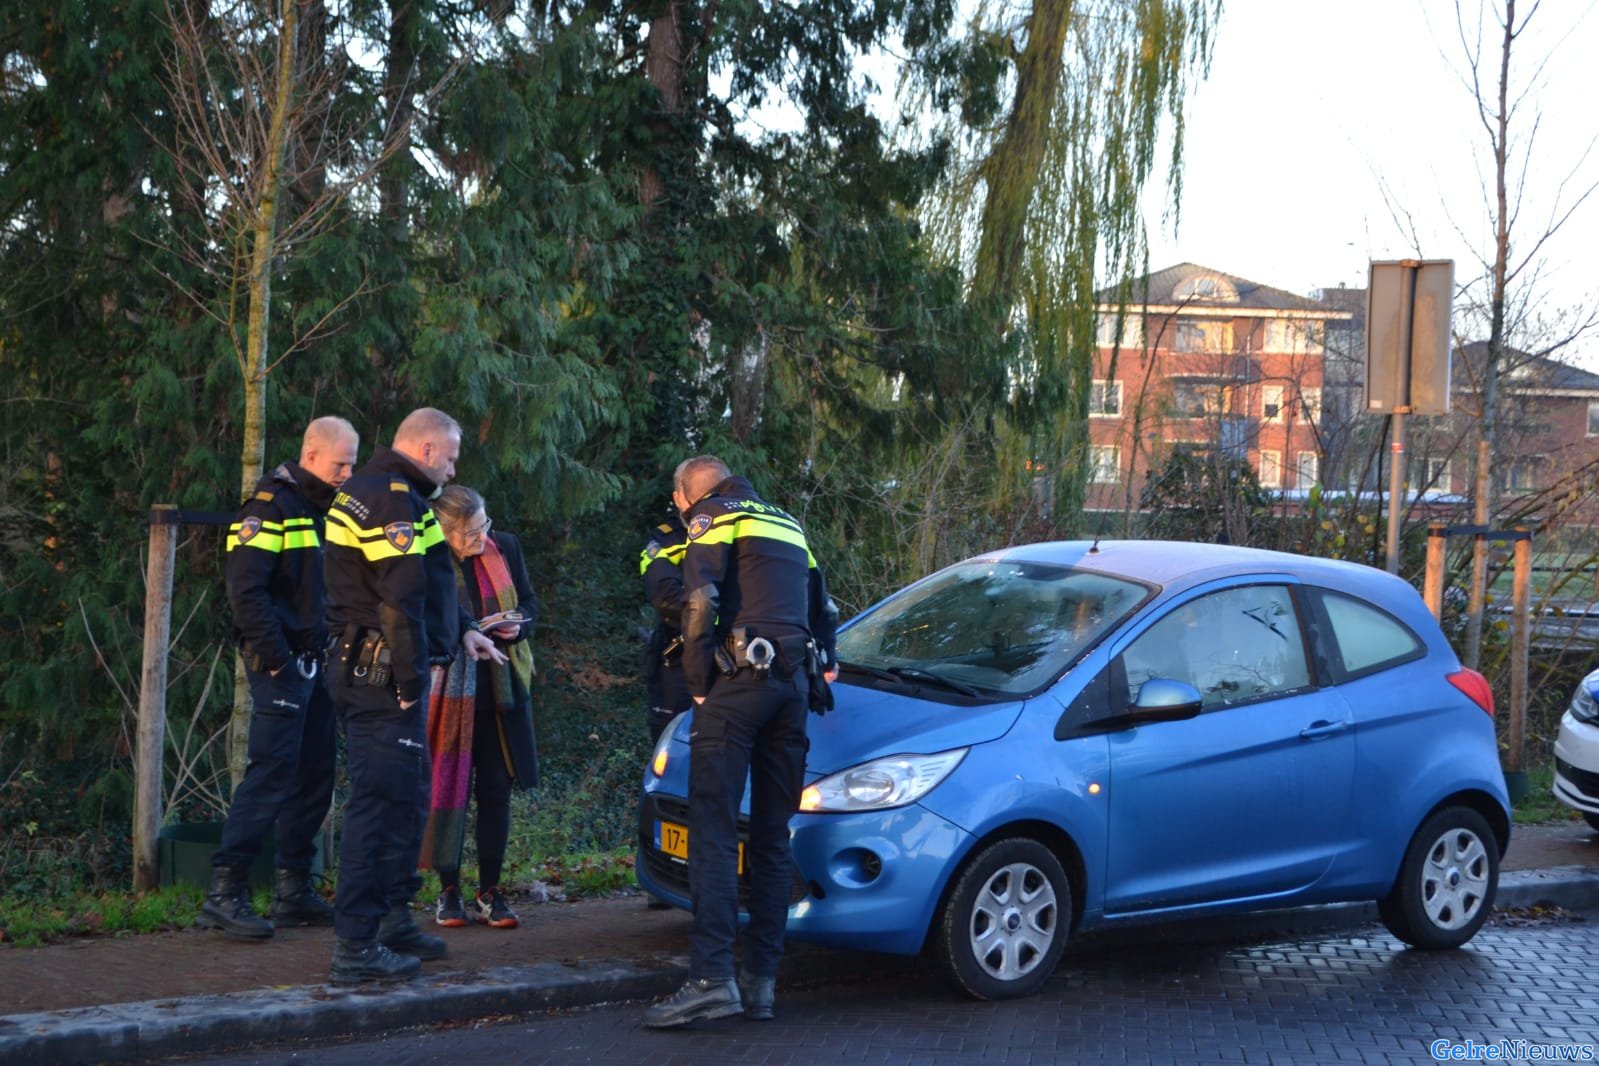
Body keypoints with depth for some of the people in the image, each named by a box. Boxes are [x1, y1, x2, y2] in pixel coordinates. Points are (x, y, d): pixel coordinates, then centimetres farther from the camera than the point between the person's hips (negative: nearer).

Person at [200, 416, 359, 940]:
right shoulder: (272, 505, -11)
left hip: (317, 662, 9)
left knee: (314, 777, 10)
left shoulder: (328, 509, 16)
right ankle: (224, 893, -9)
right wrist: (276, 657, -20)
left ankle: (293, 891, 17)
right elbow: (246, 587, -19)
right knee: (271, 773, -12)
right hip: (281, 665, -9)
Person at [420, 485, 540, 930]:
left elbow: (529, 603, 14)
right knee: (447, 788, 1)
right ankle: (448, 890, 13)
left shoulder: (504, 547, 2)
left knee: (497, 789, 5)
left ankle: (489, 892, 13)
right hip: (448, 690, -3)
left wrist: (518, 626, -8)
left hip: (501, 689, 3)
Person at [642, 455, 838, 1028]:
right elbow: (823, 610, 28)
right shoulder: (787, 525, 26)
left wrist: (698, 683, -4)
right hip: (793, 686, 7)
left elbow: (700, 601, -11)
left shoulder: (713, 518, 3)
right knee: (772, 837, 9)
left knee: (714, 830, -10)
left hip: (739, 681, -7)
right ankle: (761, 980, 7)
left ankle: (712, 977, -20)